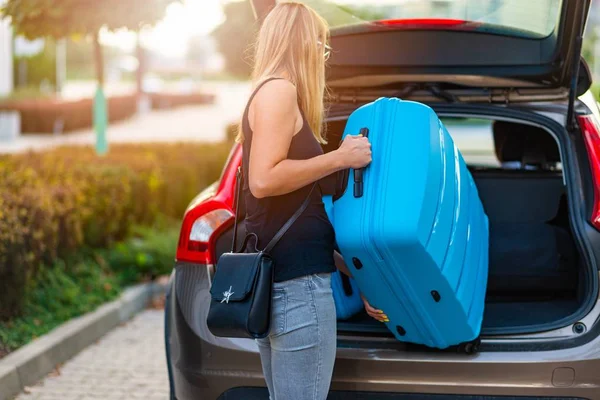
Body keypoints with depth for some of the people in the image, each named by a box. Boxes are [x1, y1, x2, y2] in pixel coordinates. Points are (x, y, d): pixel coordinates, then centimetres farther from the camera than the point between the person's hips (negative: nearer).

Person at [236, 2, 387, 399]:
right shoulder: (279, 90, -7)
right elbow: (262, 180, -21)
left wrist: (358, 276, 23)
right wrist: (341, 158, -12)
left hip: (279, 279, 10)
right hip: (296, 282, -10)